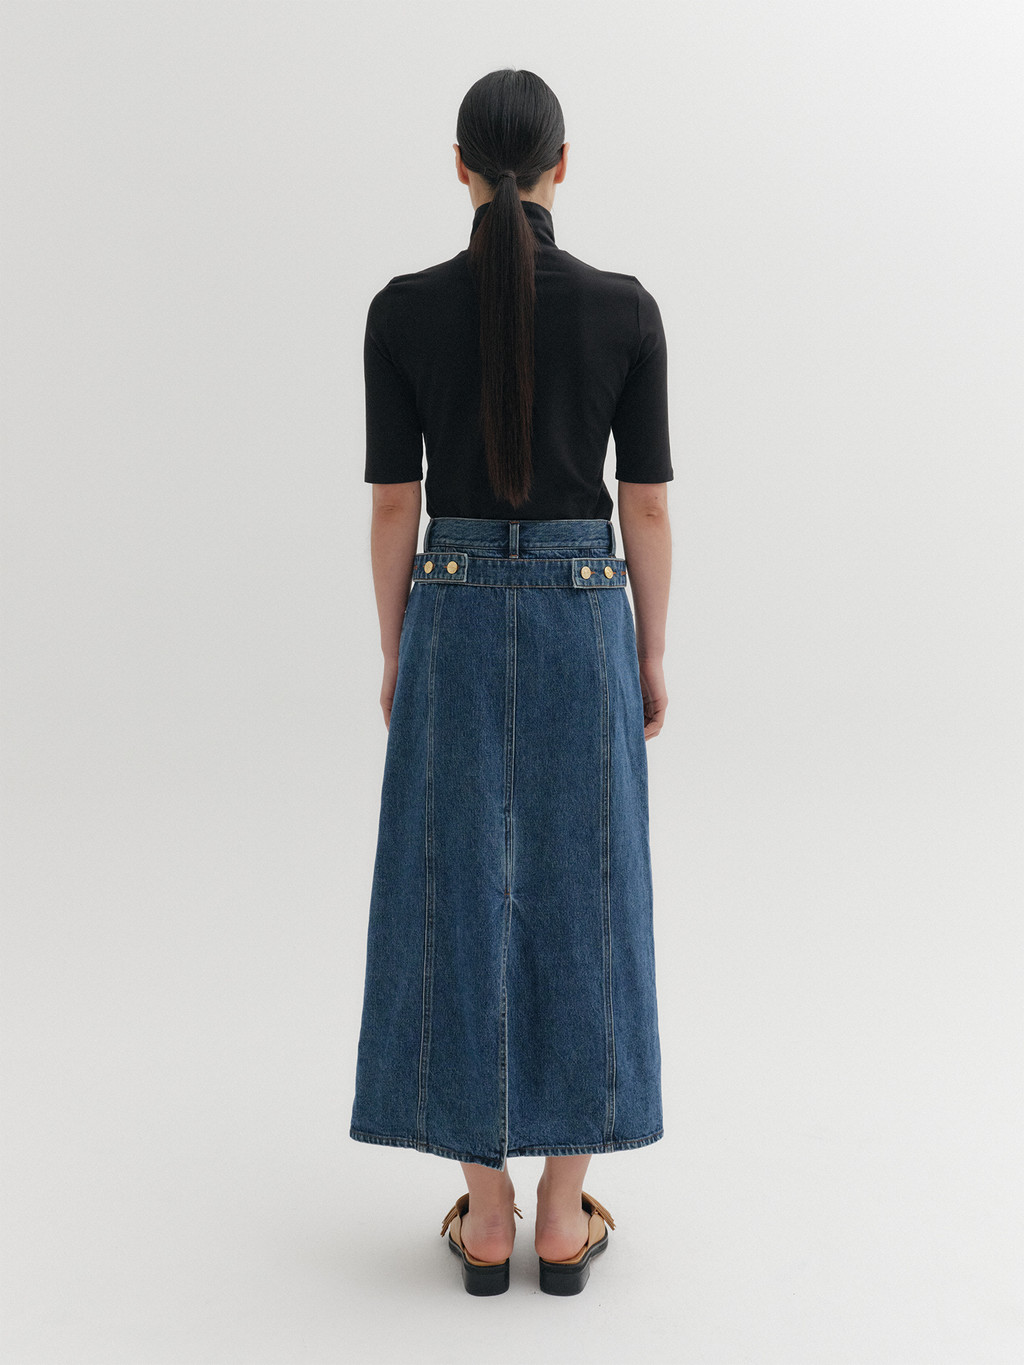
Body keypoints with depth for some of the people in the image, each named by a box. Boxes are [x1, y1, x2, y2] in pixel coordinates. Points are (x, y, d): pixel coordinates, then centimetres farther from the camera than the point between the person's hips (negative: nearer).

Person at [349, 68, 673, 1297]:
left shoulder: (402, 309, -4)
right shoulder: (627, 310, -4)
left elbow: (393, 506, -2)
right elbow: (647, 506, -1)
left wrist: (395, 657, 9)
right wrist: (651, 656, 9)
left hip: (456, 621, 0)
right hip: (584, 621, 0)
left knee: (459, 906, 8)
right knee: (580, 906, 8)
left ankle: (485, 1215, 16)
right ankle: (564, 1216, 17)